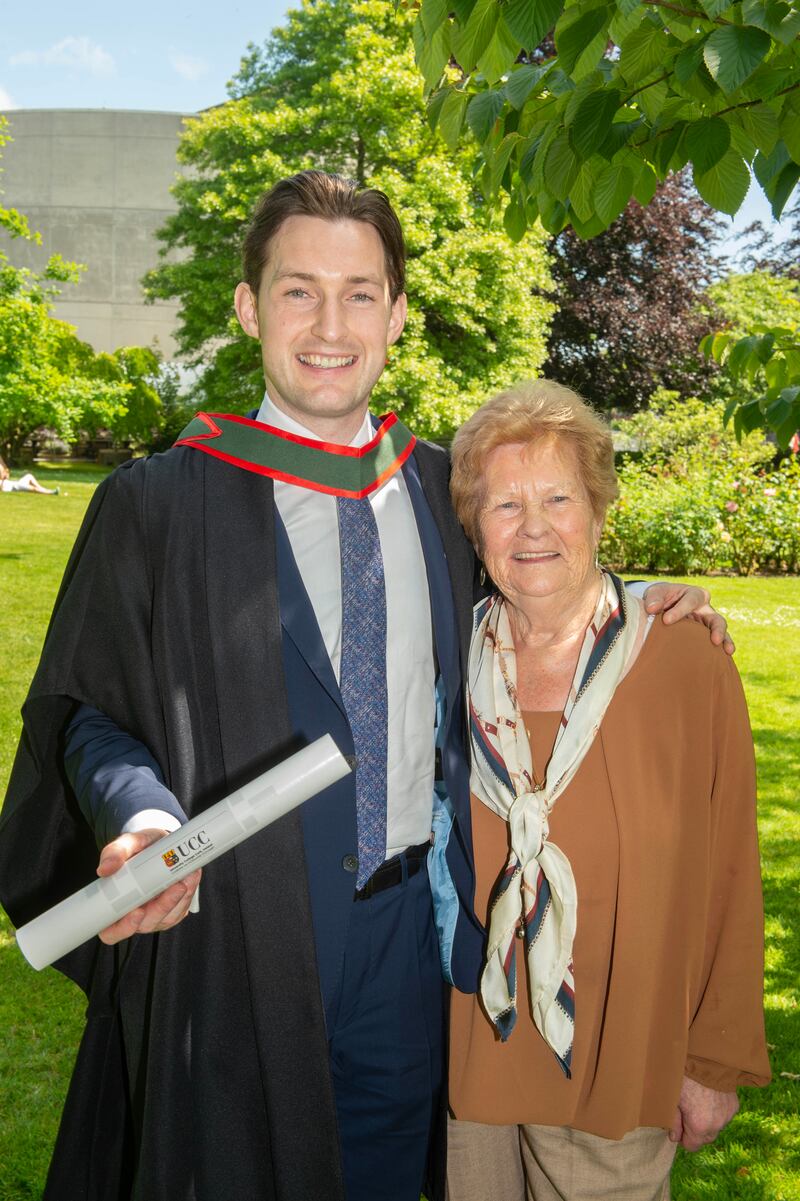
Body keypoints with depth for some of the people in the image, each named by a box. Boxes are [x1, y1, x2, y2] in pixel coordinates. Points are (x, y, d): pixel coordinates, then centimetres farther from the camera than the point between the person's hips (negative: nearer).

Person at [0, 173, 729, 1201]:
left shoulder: (443, 489, 3)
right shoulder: (157, 507, -9)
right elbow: (83, 709, -5)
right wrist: (141, 817, -26)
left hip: (408, 925, 4)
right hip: (233, 934, -3)